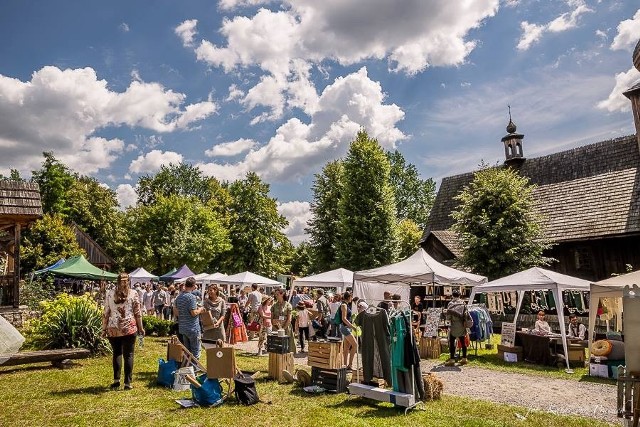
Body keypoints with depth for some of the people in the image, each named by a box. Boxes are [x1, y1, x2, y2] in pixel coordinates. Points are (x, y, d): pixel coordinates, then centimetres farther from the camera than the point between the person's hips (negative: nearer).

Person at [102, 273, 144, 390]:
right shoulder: (133, 293, -1)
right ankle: (127, 383, 7)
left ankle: (116, 380, 12)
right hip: (129, 328, -2)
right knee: (128, 355, 5)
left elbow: (106, 313, 3)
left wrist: (104, 328, 11)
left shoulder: (110, 293, 3)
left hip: (113, 328, 2)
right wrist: (141, 327, 8)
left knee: (117, 353, 17)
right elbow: (137, 313, 0)